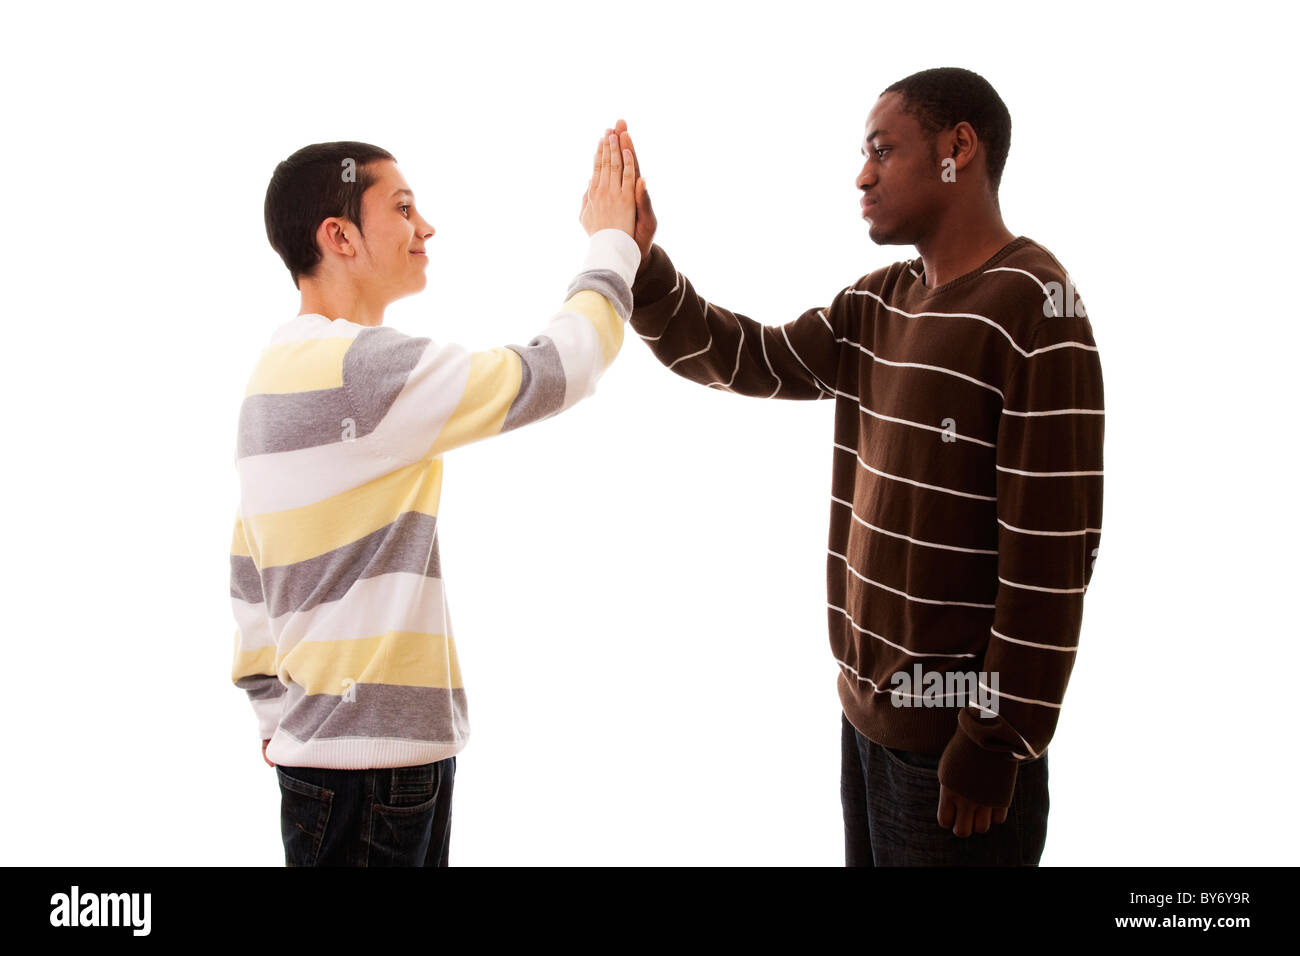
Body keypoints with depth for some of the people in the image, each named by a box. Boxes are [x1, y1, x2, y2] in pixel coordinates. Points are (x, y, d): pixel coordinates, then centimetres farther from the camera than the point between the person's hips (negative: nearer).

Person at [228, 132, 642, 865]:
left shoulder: (280, 373, 12)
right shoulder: (358, 366, -19)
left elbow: (251, 570, 15)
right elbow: (550, 373, -16)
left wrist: (277, 714, 17)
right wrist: (612, 245, -2)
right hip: (369, 757, -9)